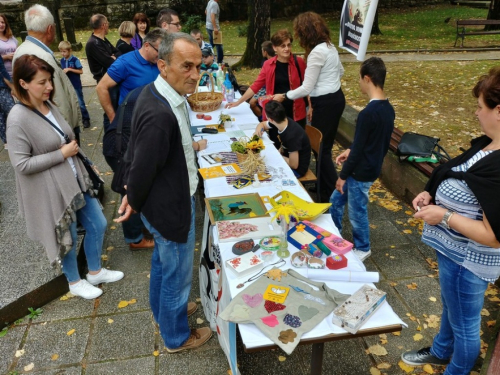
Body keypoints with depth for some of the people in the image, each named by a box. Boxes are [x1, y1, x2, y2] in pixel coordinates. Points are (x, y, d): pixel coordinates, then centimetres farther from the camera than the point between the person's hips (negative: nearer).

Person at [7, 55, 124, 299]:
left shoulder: (49, 105, 2)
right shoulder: (18, 119, -21)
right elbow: (22, 165, -23)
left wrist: (72, 147, 1)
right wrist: (62, 154, -20)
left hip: (75, 179, 8)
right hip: (51, 191, -7)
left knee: (98, 225, 16)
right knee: (67, 238, 12)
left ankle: (95, 271, 39)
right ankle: (75, 282, 39)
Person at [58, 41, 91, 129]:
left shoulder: (75, 59, -12)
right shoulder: (62, 60, 3)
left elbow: (81, 71, -12)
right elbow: (63, 71, 15)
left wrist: (69, 69, -18)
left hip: (76, 86, -5)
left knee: (80, 103, 0)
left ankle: (86, 119, 11)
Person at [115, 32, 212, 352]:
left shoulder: (159, 93, -4)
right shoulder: (160, 114, -34)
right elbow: (143, 167, -26)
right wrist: (134, 203, -9)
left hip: (164, 202, 9)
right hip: (171, 208, -9)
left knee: (163, 261, 29)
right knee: (177, 275, 13)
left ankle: (163, 310, 55)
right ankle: (177, 336, 38)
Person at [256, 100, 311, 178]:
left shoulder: (292, 135, -34)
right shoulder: (283, 121, -11)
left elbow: (294, 165, -29)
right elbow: (262, 124, 9)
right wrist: (259, 129, -14)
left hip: (297, 169, -8)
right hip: (288, 156, 8)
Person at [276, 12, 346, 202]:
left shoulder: (317, 52, -22)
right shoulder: (329, 46, 8)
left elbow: (306, 88, -21)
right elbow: (340, 71, 23)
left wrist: (285, 96, -8)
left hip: (326, 103, -10)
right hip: (335, 98, 10)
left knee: (321, 147, 0)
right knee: (324, 145, 19)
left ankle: (333, 193, 8)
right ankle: (323, 184, 32)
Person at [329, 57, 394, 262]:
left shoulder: (367, 113, -26)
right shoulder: (388, 109, 3)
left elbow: (358, 149, -22)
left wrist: (342, 175, -11)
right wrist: (350, 151, 11)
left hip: (361, 172, -9)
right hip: (372, 166, 9)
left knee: (356, 211, 11)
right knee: (335, 201, 22)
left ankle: (362, 249, 31)